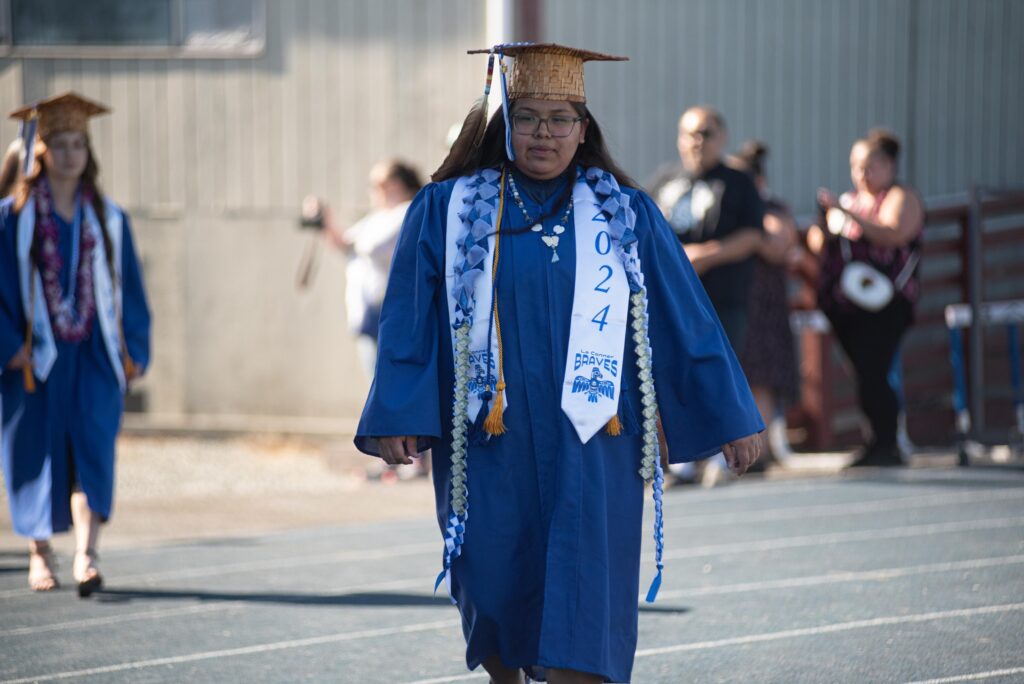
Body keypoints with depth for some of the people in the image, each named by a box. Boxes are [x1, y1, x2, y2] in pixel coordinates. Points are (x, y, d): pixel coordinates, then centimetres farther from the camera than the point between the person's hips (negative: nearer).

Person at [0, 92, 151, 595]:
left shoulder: (108, 220, 8)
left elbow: (129, 290, 10)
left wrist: (134, 351, 4)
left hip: (93, 358, 1)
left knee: (92, 453, -11)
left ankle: (86, 555, -20)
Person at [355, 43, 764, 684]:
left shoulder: (627, 216, 6)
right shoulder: (447, 211, 4)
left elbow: (687, 319, 7)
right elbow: (409, 321, 1)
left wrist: (730, 416, 5)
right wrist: (397, 419, -9)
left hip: (590, 443, 0)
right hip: (490, 439, 0)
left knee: (580, 600, -8)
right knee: (496, 583, 7)